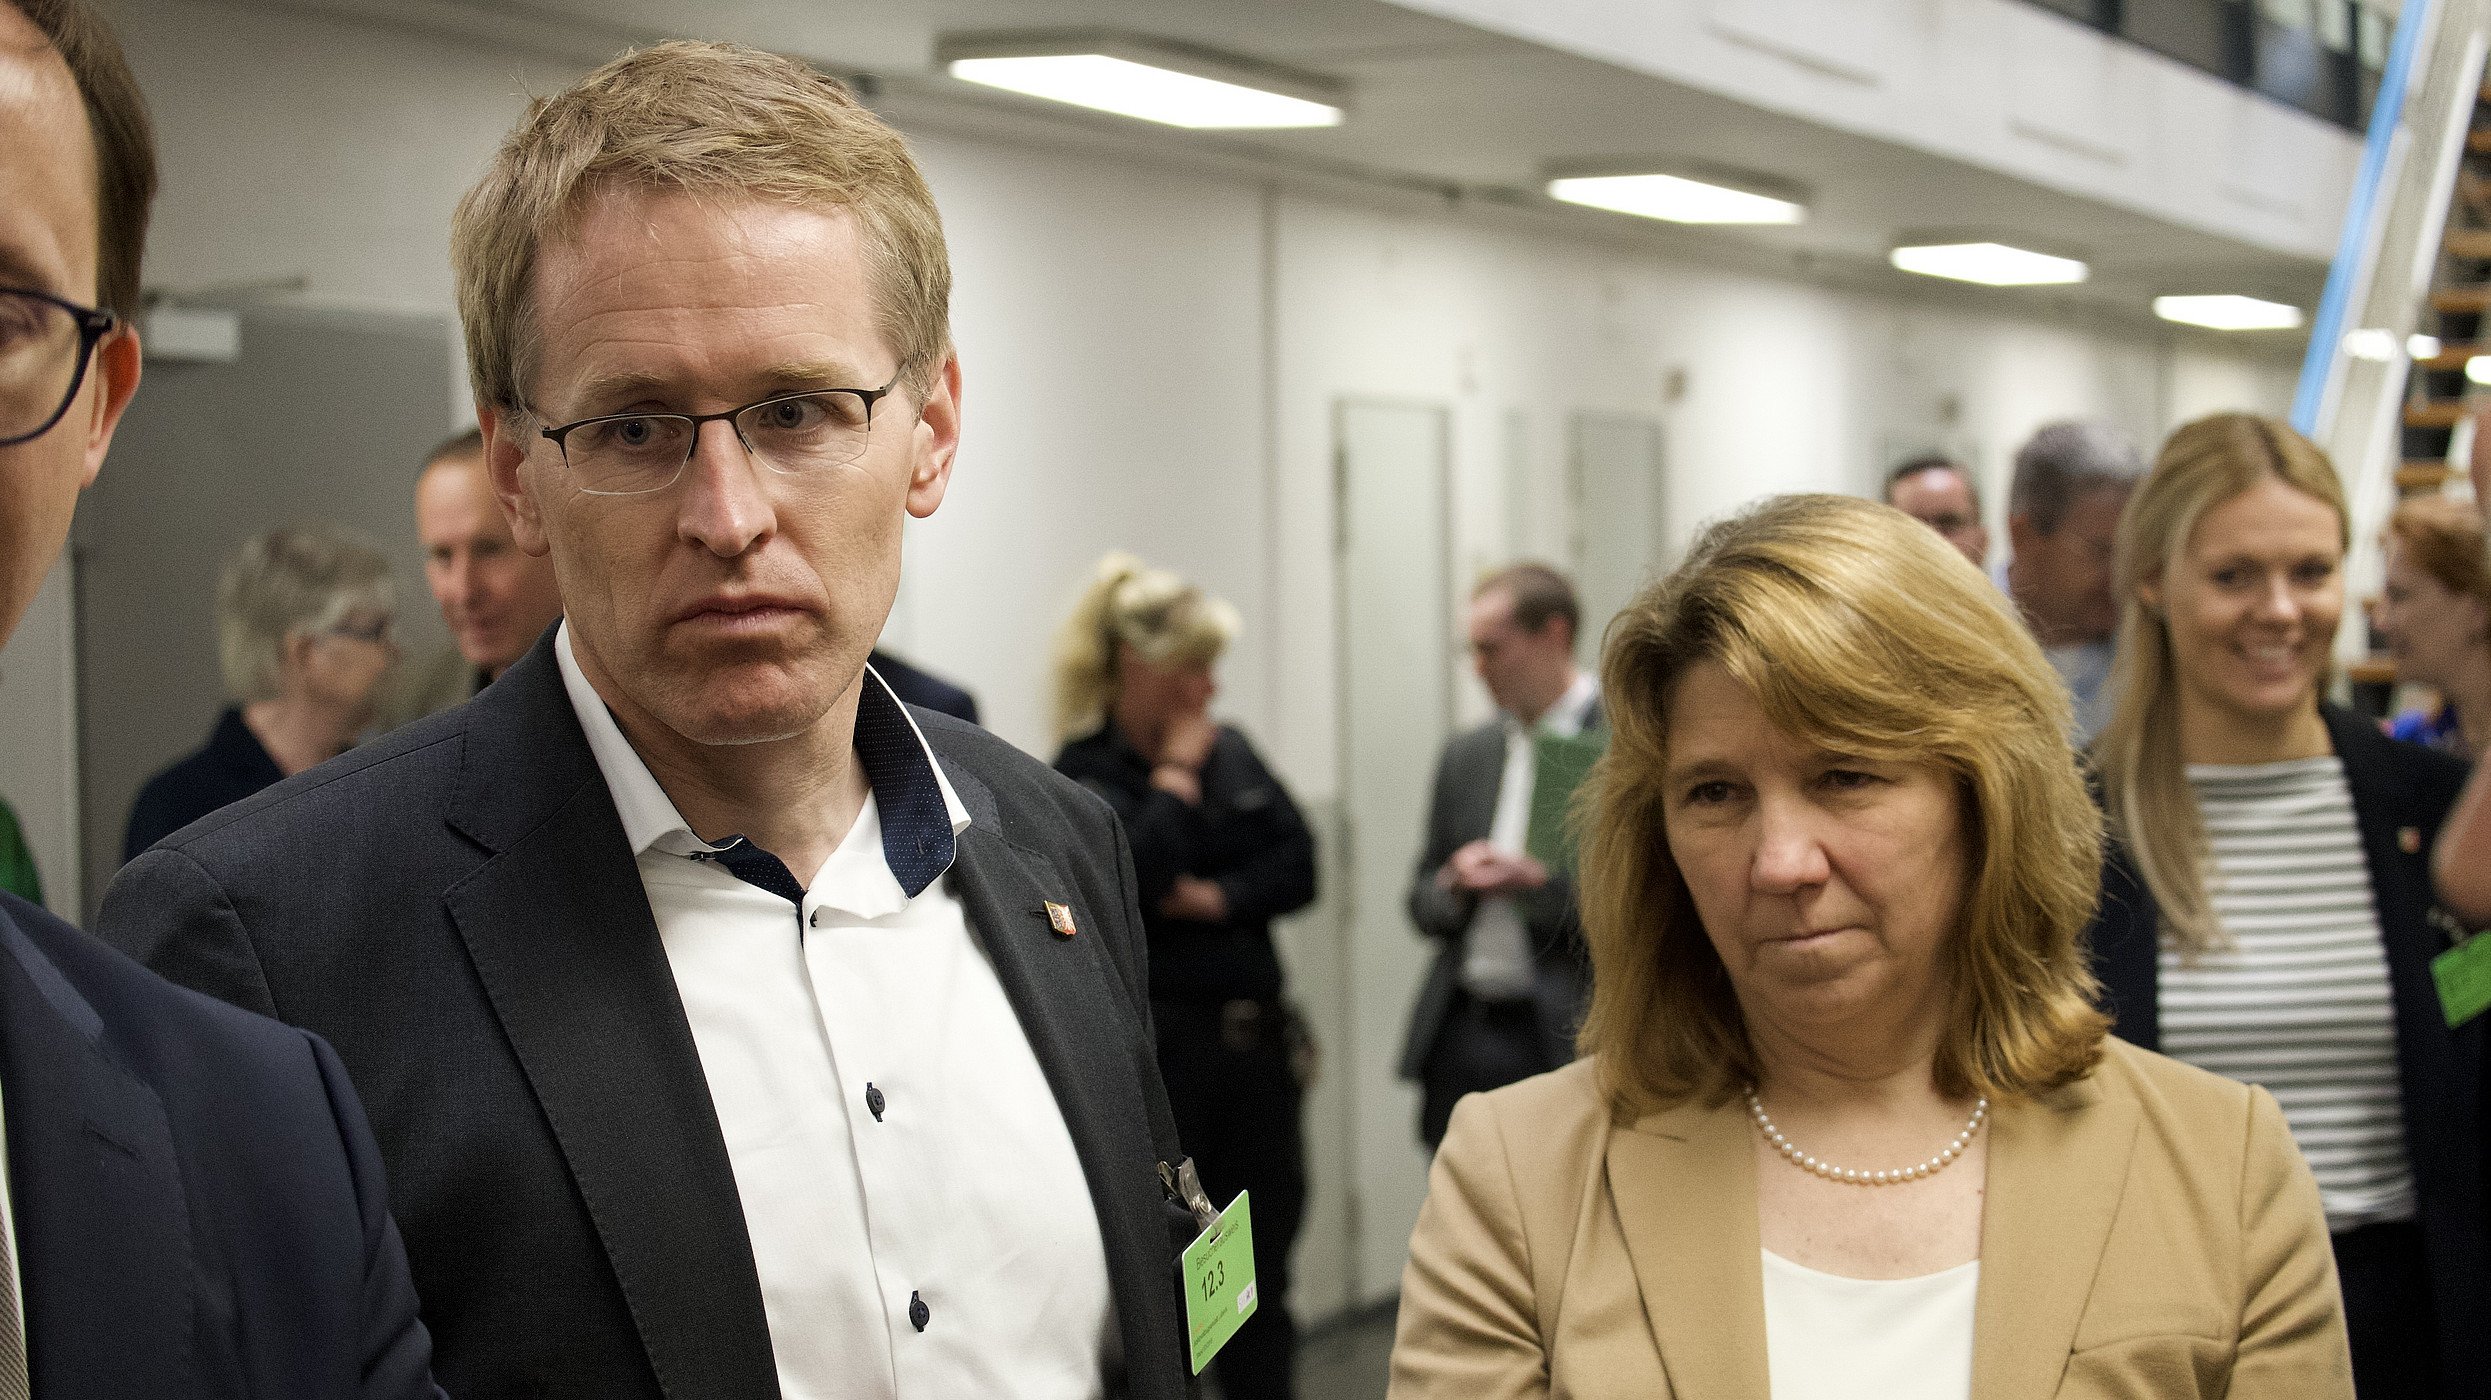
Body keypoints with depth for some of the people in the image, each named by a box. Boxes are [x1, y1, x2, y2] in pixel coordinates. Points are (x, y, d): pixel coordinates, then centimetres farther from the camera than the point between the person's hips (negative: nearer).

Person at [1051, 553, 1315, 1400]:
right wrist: (1177, 771, -10)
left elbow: (1297, 867, 5)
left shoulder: (1232, 753, 10)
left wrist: (1215, 899, -11)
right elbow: (1134, 871, -22)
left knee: (1263, 1258, 10)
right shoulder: (1085, 774, -7)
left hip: (1253, 1036, 6)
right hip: (1156, 1039, -5)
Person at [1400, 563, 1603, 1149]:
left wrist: (1540, 884, -15)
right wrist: (1454, 888, -1)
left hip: (1567, 1043, -6)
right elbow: (1424, 907, 21)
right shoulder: (1466, 755, 16)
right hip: (1462, 1033, 6)